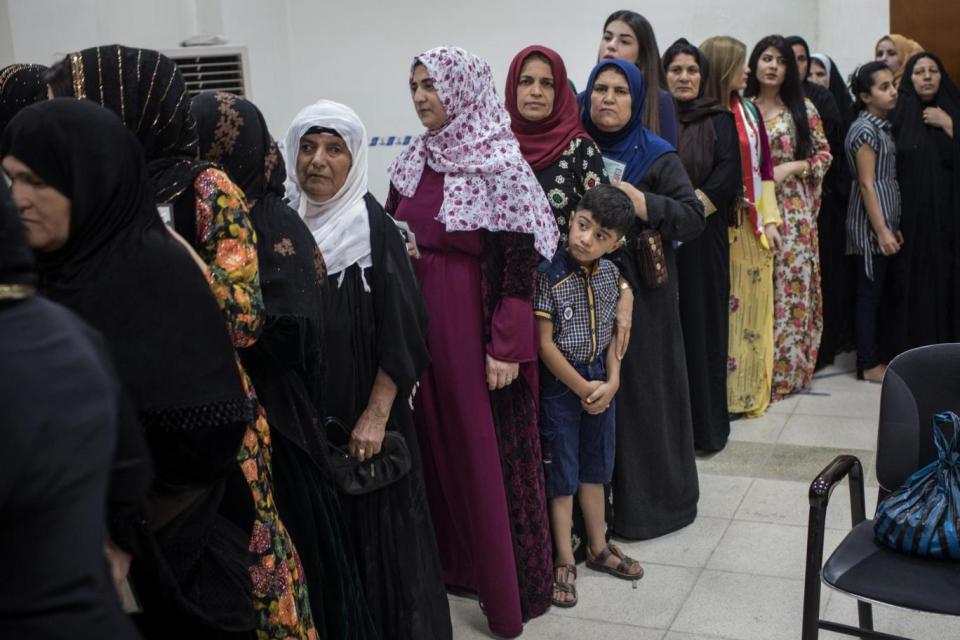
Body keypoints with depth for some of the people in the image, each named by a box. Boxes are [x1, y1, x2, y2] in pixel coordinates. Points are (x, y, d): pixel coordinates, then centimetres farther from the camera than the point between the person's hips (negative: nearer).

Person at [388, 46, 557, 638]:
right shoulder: (412, 163, 7)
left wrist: (506, 348, -17)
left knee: (491, 453, 3)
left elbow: (520, 262, -15)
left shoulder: (501, 165, -13)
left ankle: (508, 587, 18)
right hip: (421, 323, 6)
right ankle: (456, 560, 31)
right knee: (438, 444, 14)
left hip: (478, 327, -6)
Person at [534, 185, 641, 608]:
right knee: (562, 473, 6)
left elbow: (612, 333, 6)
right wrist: (582, 388, -13)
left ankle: (599, 547, 34)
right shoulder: (549, 275, -19)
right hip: (560, 382, -5)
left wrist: (612, 382, -7)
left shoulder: (610, 274, -1)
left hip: (601, 380, 5)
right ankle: (564, 561, 19)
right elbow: (545, 343, -17)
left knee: (594, 467, 18)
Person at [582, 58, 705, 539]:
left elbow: (695, 217, -8)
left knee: (641, 389, 2)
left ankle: (651, 498, 18)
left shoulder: (657, 157, -2)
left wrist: (645, 205, -21)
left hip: (640, 290, -3)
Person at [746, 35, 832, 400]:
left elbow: (824, 154, 6)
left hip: (793, 209, -1)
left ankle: (788, 368, 7)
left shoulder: (804, 109, 5)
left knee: (791, 285, -1)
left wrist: (792, 167, -8)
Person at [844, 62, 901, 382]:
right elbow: (866, 184, -17)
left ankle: (872, 356, 19)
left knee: (875, 292, 12)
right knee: (869, 293, -3)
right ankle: (869, 365, 3)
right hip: (871, 223, -9)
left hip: (884, 218, 9)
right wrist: (882, 231, -20)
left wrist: (893, 227, 17)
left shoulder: (881, 126, 14)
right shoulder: (865, 129, -13)